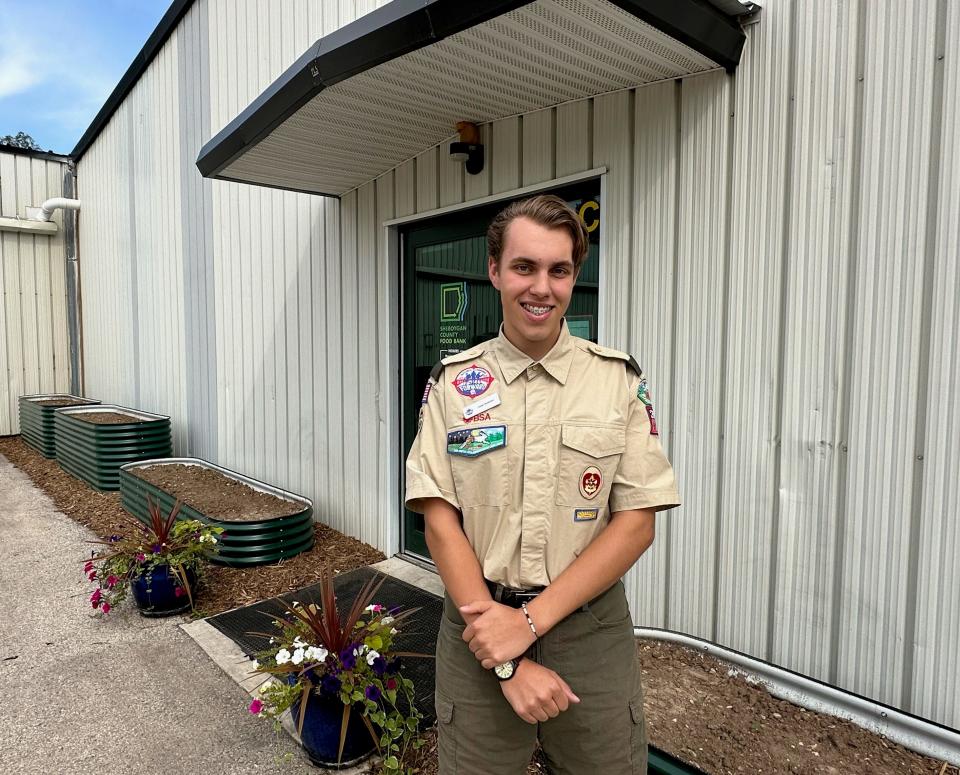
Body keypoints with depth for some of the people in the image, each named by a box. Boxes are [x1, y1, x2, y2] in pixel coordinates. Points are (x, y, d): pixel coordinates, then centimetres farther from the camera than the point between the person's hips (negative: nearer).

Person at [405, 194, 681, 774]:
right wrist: (508, 662, -12)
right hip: (480, 626, 0)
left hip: (591, 630, 0)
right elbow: (441, 524, -6)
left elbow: (636, 523, -6)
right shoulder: (453, 382, -3)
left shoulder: (620, 380, -4)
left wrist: (530, 620, -14)